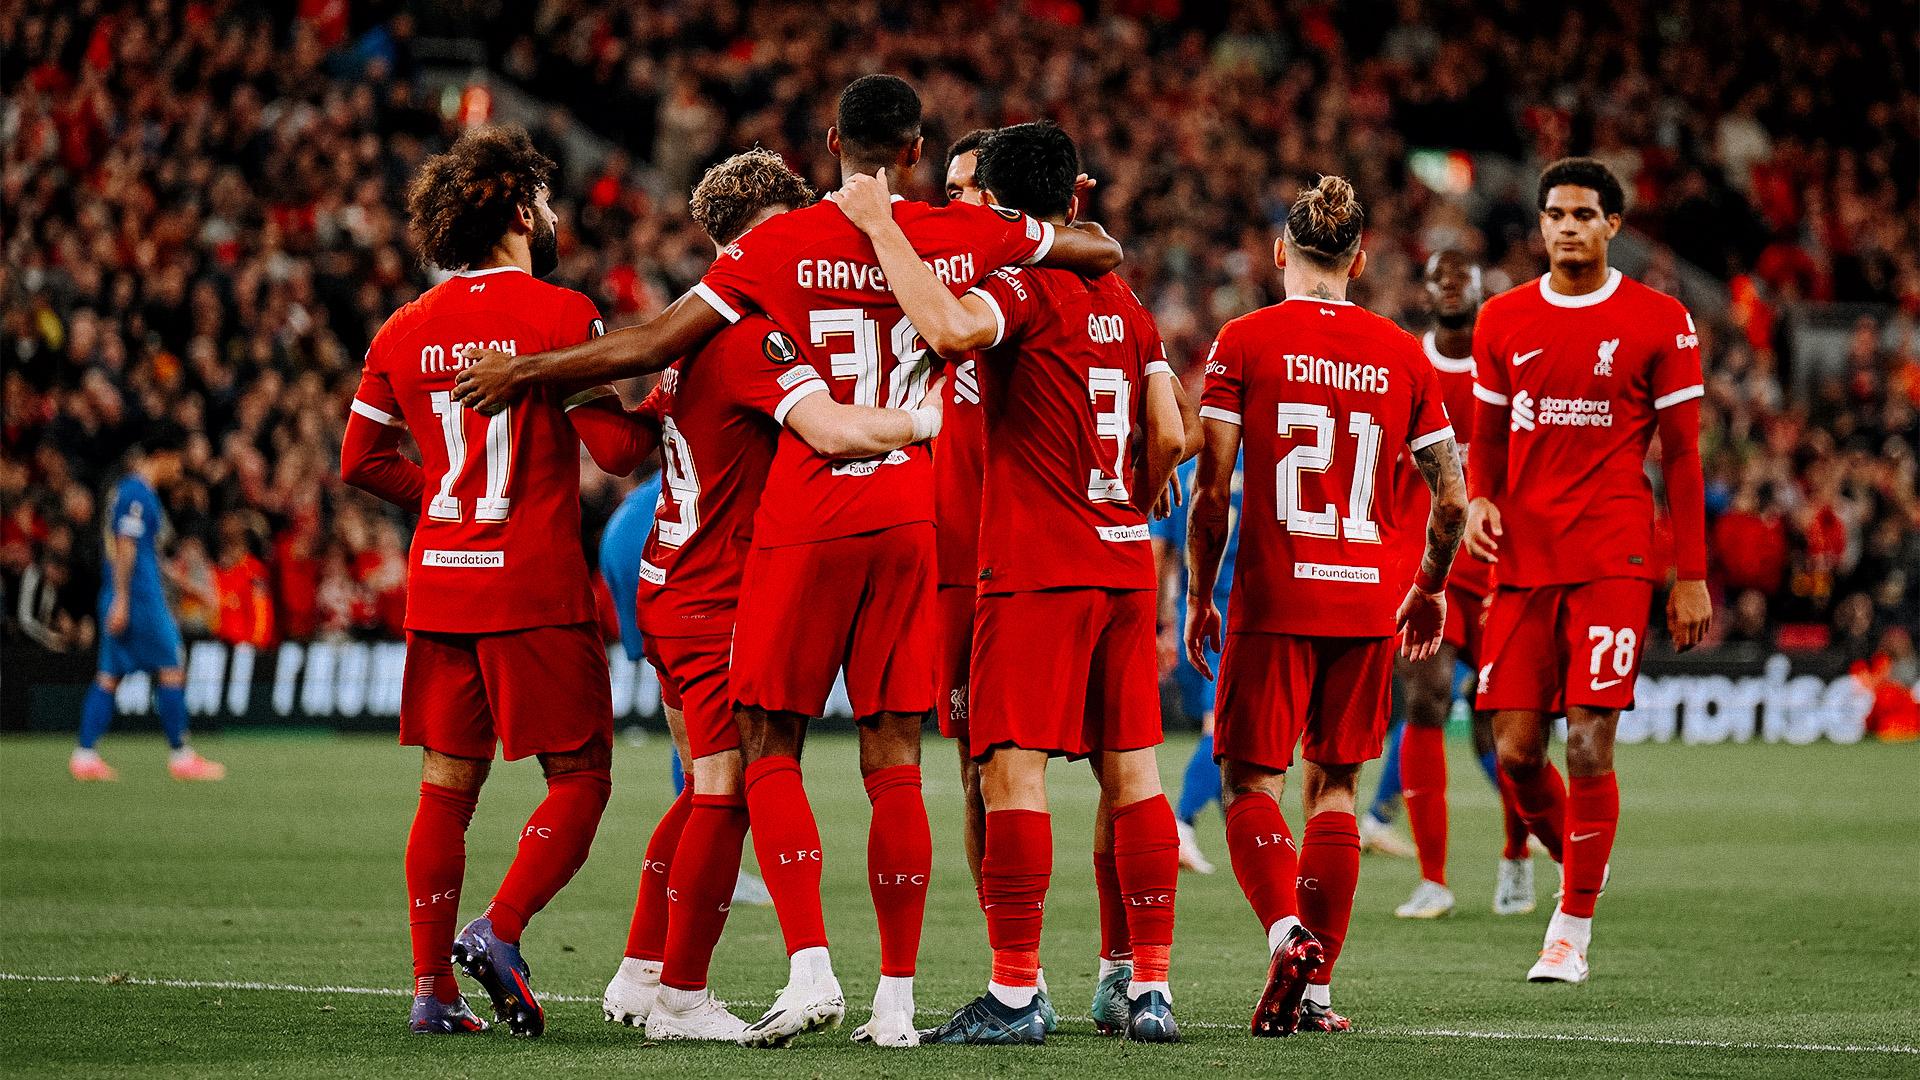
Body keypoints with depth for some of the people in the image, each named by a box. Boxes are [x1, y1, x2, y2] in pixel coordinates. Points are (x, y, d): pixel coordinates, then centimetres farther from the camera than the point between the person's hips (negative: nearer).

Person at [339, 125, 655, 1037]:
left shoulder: (404, 331, 8)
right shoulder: (560, 315, -9)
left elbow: (361, 460, 12)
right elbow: (614, 448, -11)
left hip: (439, 584, 6)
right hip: (535, 586, -6)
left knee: (447, 785, 10)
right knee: (579, 779, 3)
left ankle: (432, 987, 8)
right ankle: (498, 933, -13)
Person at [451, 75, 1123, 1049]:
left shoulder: (781, 245, -5)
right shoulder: (968, 237, 1)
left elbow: (656, 344, -2)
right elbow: (1104, 253, 15)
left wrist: (524, 370, 9)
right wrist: (1060, 222, 37)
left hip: (805, 525, -2)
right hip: (910, 520, 2)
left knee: (771, 750, 6)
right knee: (893, 762, 5)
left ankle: (810, 968, -9)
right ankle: (896, 998, 6)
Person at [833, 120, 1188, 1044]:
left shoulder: (1021, 286, -8)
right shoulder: (1121, 301, 14)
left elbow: (952, 328, -31)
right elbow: (1168, 438, 13)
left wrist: (882, 226, -21)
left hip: (1036, 568, -7)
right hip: (1123, 569, 7)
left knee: (1012, 768, -6)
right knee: (1129, 769, 7)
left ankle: (1015, 993, -9)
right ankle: (1152, 987, 6)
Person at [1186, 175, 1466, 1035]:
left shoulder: (1243, 343, -3)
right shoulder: (1402, 354, 5)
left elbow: (1211, 490, -6)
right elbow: (1451, 497, 6)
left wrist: (1199, 597, 5)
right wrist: (1431, 588, 22)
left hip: (1273, 600, -3)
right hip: (1368, 601, 3)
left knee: (1252, 782, 4)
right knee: (1334, 787, 11)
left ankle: (1287, 932, -21)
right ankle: (1316, 988, 8)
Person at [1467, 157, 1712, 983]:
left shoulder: (1659, 321, 1)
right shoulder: (1503, 320, 10)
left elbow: (1681, 454, 3)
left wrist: (1692, 576, -1)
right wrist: (1480, 500, -2)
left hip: (1612, 563, -3)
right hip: (1523, 563, 3)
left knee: (1588, 744, -10)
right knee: (1516, 752, -1)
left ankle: (1573, 930, 0)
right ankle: (1580, 870, 26)